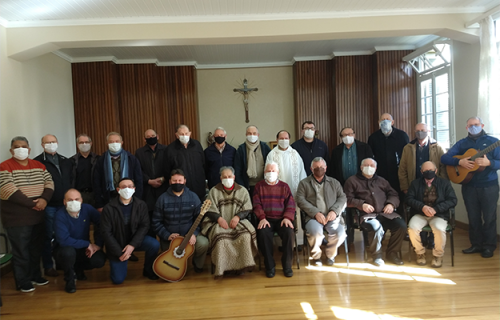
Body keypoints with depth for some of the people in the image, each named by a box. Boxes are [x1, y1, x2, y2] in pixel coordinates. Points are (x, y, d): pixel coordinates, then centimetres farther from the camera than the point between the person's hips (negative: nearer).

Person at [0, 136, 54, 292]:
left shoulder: (39, 165, 8)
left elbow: (49, 183, 2)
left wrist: (44, 199, -18)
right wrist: (32, 203, -20)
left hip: (38, 217, 5)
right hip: (17, 219, -5)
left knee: (36, 249, 16)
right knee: (21, 252, 4)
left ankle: (35, 275, 32)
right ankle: (23, 282, 19)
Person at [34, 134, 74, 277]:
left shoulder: (66, 161, 13)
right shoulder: (37, 162, -4)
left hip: (65, 204, 5)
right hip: (48, 206, -4)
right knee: (48, 236, 6)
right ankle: (48, 266, 17)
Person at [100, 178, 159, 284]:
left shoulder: (141, 205, -9)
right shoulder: (109, 208, -15)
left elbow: (144, 226, -9)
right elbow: (106, 233, -13)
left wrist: (132, 245, -20)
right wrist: (119, 253, -15)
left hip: (135, 239, 2)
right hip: (117, 245, -2)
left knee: (154, 244, -26)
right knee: (118, 279, -7)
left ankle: (148, 270, 1)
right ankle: (122, 263, 28)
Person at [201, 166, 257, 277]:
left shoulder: (242, 191, 13)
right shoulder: (214, 191, 11)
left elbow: (247, 209, 6)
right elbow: (210, 211, 4)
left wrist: (238, 216, -13)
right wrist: (219, 218, -15)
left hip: (237, 222, 1)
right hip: (218, 222, -1)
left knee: (246, 235, -30)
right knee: (220, 237, -33)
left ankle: (241, 265, -15)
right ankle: (222, 267, -21)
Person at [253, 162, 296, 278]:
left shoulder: (284, 186, 15)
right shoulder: (259, 186, 13)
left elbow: (290, 204, 8)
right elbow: (257, 204, 4)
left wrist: (287, 217, -10)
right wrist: (262, 218, -13)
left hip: (282, 219, 1)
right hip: (266, 219, 0)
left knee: (289, 232, -29)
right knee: (263, 233, -31)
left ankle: (287, 265, -11)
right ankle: (270, 266, -15)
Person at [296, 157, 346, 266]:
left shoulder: (334, 182, 23)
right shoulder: (304, 183, 15)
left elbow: (342, 198, 13)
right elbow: (300, 200, 1)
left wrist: (334, 211, -7)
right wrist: (316, 213, -12)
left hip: (331, 216, 2)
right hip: (313, 217, -2)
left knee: (340, 233, -27)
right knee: (316, 232, -34)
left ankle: (330, 255, 5)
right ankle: (316, 256, -1)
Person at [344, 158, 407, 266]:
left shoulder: (381, 180, 27)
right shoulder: (352, 181, 14)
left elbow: (394, 194, 24)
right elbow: (347, 199, 5)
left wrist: (391, 204, 2)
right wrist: (361, 204, -11)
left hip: (385, 213, 4)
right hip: (367, 214, -4)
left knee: (401, 225, -22)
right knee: (376, 227, -36)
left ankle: (392, 252, 1)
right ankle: (376, 255, -9)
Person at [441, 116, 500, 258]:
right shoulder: (462, 143, 6)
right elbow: (444, 158, -1)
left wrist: (489, 162, -27)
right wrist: (459, 162, -17)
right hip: (469, 186, 2)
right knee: (473, 217, 10)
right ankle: (476, 244, 23)